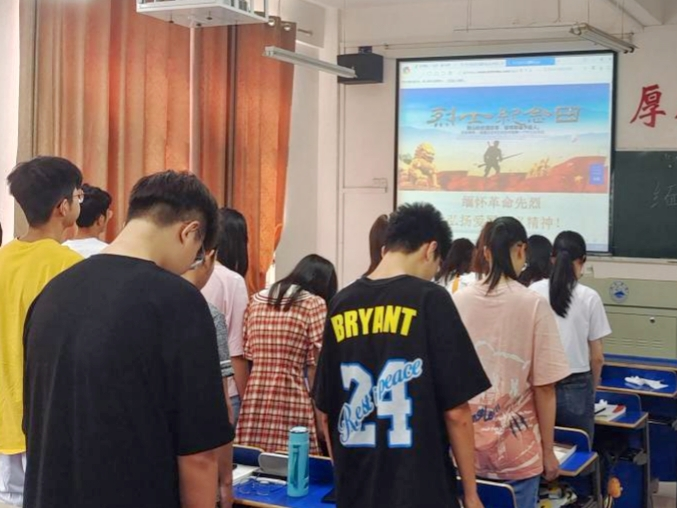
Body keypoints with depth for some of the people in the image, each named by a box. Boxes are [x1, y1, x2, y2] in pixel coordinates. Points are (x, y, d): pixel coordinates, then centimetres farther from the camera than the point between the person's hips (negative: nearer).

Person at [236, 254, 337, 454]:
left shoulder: (256, 300, 14)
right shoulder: (315, 304, -1)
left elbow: (244, 356, 13)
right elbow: (316, 368, -4)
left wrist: (248, 401, 16)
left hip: (253, 404, 5)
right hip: (292, 404, -5)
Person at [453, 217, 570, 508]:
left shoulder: (458, 301, -2)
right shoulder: (534, 305, -11)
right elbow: (544, 387, -9)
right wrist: (548, 451, 2)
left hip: (464, 444, 3)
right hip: (516, 447, -3)